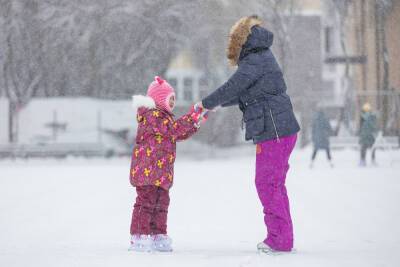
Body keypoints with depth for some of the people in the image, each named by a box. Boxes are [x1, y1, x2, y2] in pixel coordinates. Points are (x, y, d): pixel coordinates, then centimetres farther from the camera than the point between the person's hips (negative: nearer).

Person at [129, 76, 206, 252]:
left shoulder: (164, 117, 23)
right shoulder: (152, 115, -11)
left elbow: (180, 135, 25)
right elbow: (173, 129, -22)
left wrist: (196, 122, 13)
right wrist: (192, 117, -20)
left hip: (161, 172, 10)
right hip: (147, 170, -10)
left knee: (161, 202, 12)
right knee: (146, 201, -9)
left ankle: (158, 236, 18)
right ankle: (139, 237, -7)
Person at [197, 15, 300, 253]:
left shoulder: (256, 60, -13)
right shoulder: (263, 57, 18)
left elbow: (234, 87, -16)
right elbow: (244, 92, 30)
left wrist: (207, 103, -2)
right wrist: (218, 103, 38)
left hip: (274, 132, -10)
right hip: (282, 130, 10)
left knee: (267, 184, -5)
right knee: (275, 185, 15)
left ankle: (280, 240, -3)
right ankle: (282, 238, 20)